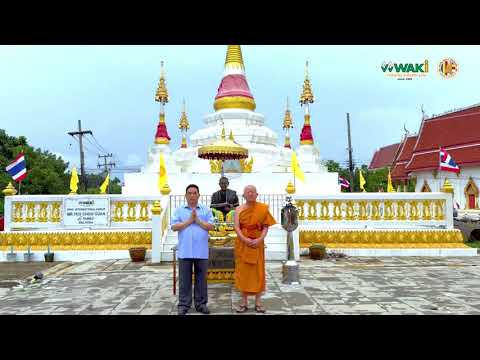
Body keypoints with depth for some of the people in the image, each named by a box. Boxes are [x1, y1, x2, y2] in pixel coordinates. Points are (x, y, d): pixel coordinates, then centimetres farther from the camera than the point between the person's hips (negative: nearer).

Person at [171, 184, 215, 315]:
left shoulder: (206, 210, 7)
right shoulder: (179, 210, 8)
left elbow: (211, 226, -2)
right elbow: (174, 227, -3)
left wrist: (198, 220, -10)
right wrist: (189, 221, -10)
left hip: (201, 251, 0)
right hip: (184, 251, 0)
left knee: (201, 278, 8)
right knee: (184, 279, 5)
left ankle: (201, 303, 19)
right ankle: (183, 304, 14)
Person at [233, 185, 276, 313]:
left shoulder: (263, 208, 0)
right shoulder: (239, 209, 2)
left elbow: (266, 226, -3)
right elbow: (237, 227, -5)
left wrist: (260, 239, -17)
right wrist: (244, 239, -20)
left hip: (257, 244, 0)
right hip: (242, 244, 1)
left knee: (258, 271, 3)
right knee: (243, 271, 3)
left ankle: (258, 302, 12)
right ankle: (244, 302, 11)